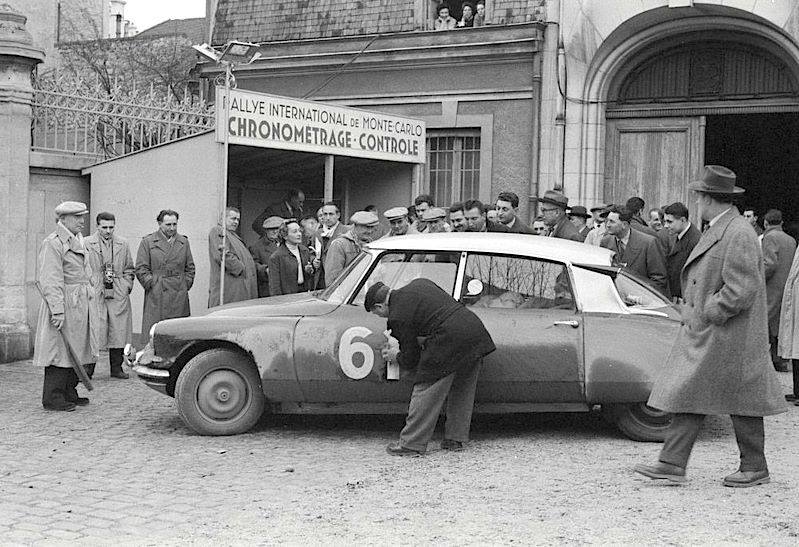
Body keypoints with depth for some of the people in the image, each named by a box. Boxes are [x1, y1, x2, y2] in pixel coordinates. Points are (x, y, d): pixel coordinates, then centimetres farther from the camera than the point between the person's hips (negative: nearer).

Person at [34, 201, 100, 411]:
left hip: (82, 305, 9)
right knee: (60, 353, -5)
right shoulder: (52, 244, -11)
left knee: (79, 352, 11)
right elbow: (50, 281, -18)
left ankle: (69, 393, 21)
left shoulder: (78, 241, 18)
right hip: (64, 305, -9)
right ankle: (52, 398, 1)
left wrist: (90, 303, 20)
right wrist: (58, 310, -24)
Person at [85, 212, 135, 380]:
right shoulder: (87, 244, 2)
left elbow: (129, 269, 19)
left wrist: (126, 286, 7)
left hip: (118, 295, 3)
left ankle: (117, 368, 13)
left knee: (118, 331, 4)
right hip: (95, 295, -3)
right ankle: (87, 369, 2)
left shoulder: (123, 244, 13)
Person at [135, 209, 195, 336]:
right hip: (156, 298, -3)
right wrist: (152, 285, -7)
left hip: (179, 298, 3)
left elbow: (190, 268, 18)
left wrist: (186, 285, 7)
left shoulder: (184, 242, 14)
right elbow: (141, 269, 1)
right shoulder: (147, 242, 4)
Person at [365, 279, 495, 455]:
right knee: (462, 390, 18)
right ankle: (455, 439, 25)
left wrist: (396, 356, 26)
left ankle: (411, 444, 8)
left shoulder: (398, 316, -2)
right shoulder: (420, 283, 20)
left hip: (450, 340, -8)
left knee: (426, 391, 2)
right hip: (475, 326, 9)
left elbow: (411, 360, 3)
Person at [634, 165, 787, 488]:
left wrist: (709, 314, -17)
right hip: (702, 334, 9)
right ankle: (672, 464, 6)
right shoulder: (716, 230, 12)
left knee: (741, 403, 3)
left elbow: (741, 290, -23)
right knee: (689, 397, 5)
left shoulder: (738, 235, -18)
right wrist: (694, 313, 15)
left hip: (728, 338, -9)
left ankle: (755, 468, 17)